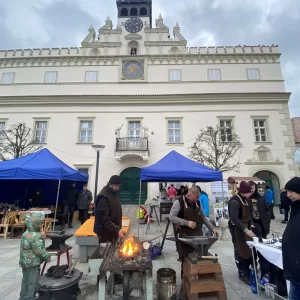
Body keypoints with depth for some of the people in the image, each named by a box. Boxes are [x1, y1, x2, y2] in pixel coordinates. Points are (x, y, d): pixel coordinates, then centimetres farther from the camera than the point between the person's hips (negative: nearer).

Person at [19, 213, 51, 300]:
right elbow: (40, 251, -24)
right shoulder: (36, 236, -28)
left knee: (25, 280, 23)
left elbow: (27, 248, 11)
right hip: (33, 264, -9)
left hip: (25, 262, 9)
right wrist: (48, 257, -8)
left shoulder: (26, 233, 0)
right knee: (32, 282, 6)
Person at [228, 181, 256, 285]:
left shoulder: (244, 199, 6)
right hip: (237, 229, -8)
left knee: (249, 249, 14)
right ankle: (243, 274, 17)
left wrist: (249, 227, 12)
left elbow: (246, 214, 14)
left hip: (245, 227, 9)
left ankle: (246, 270, 32)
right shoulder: (234, 201, -23)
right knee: (240, 251, 2)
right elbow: (234, 218, -31)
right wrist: (245, 230, -35)